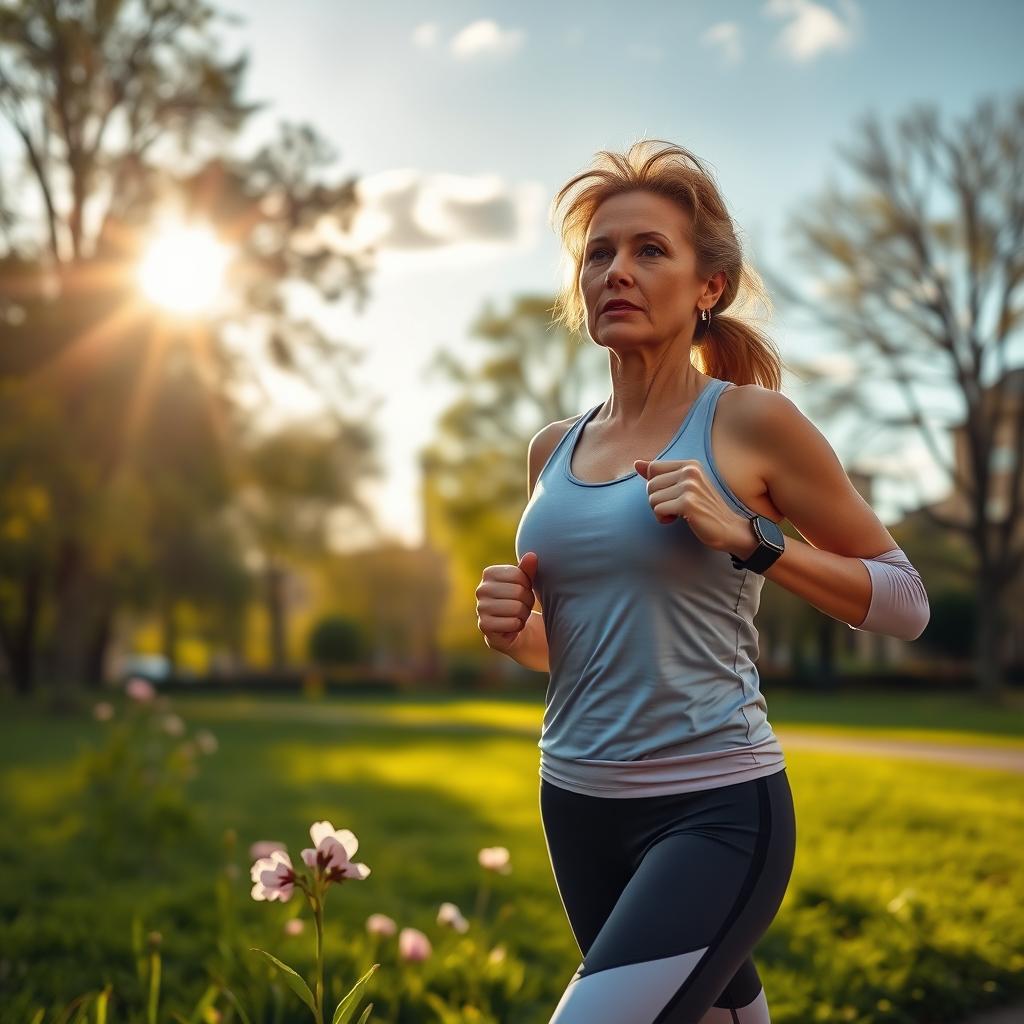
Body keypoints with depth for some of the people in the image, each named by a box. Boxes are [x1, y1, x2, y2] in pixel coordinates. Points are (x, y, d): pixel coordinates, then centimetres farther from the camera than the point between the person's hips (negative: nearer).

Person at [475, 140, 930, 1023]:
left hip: (714, 810, -6)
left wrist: (749, 539, -18)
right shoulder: (553, 450, 7)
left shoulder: (751, 422, -8)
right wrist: (514, 629, -3)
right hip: (577, 808, 6)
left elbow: (907, 602, -5)